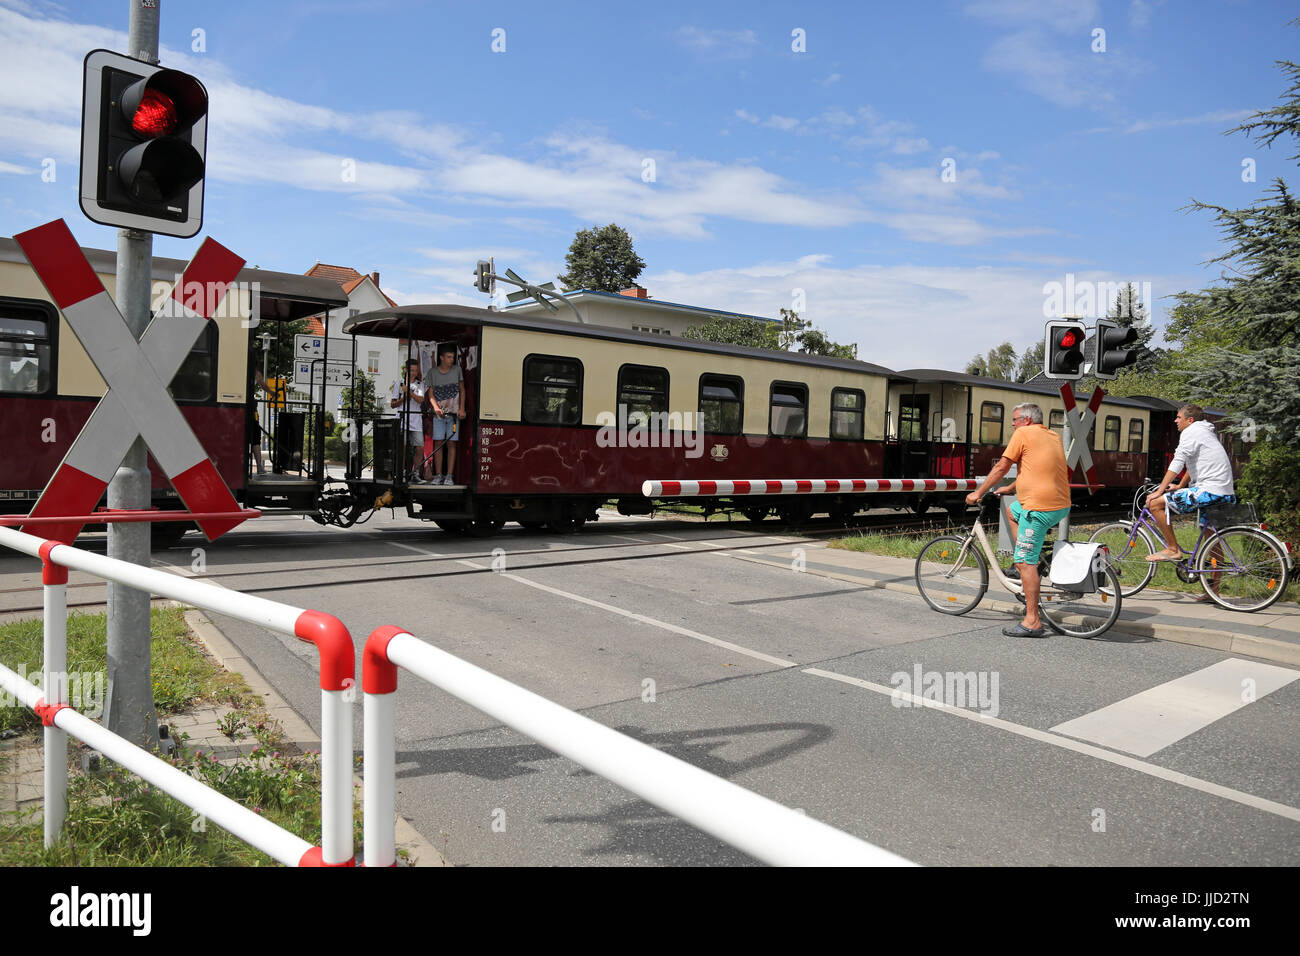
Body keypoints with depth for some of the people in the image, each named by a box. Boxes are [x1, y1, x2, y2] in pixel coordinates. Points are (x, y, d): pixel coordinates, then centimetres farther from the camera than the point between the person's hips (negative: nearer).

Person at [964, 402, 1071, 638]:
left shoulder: (1024, 433, -4)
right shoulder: (1054, 436, 18)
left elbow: (1001, 467, -7)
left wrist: (978, 492, 2)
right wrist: (1010, 488, 34)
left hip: (1039, 507, -9)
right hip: (1061, 505, 9)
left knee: (1026, 562, -6)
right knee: (1012, 510, 33)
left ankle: (1032, 622, -6)